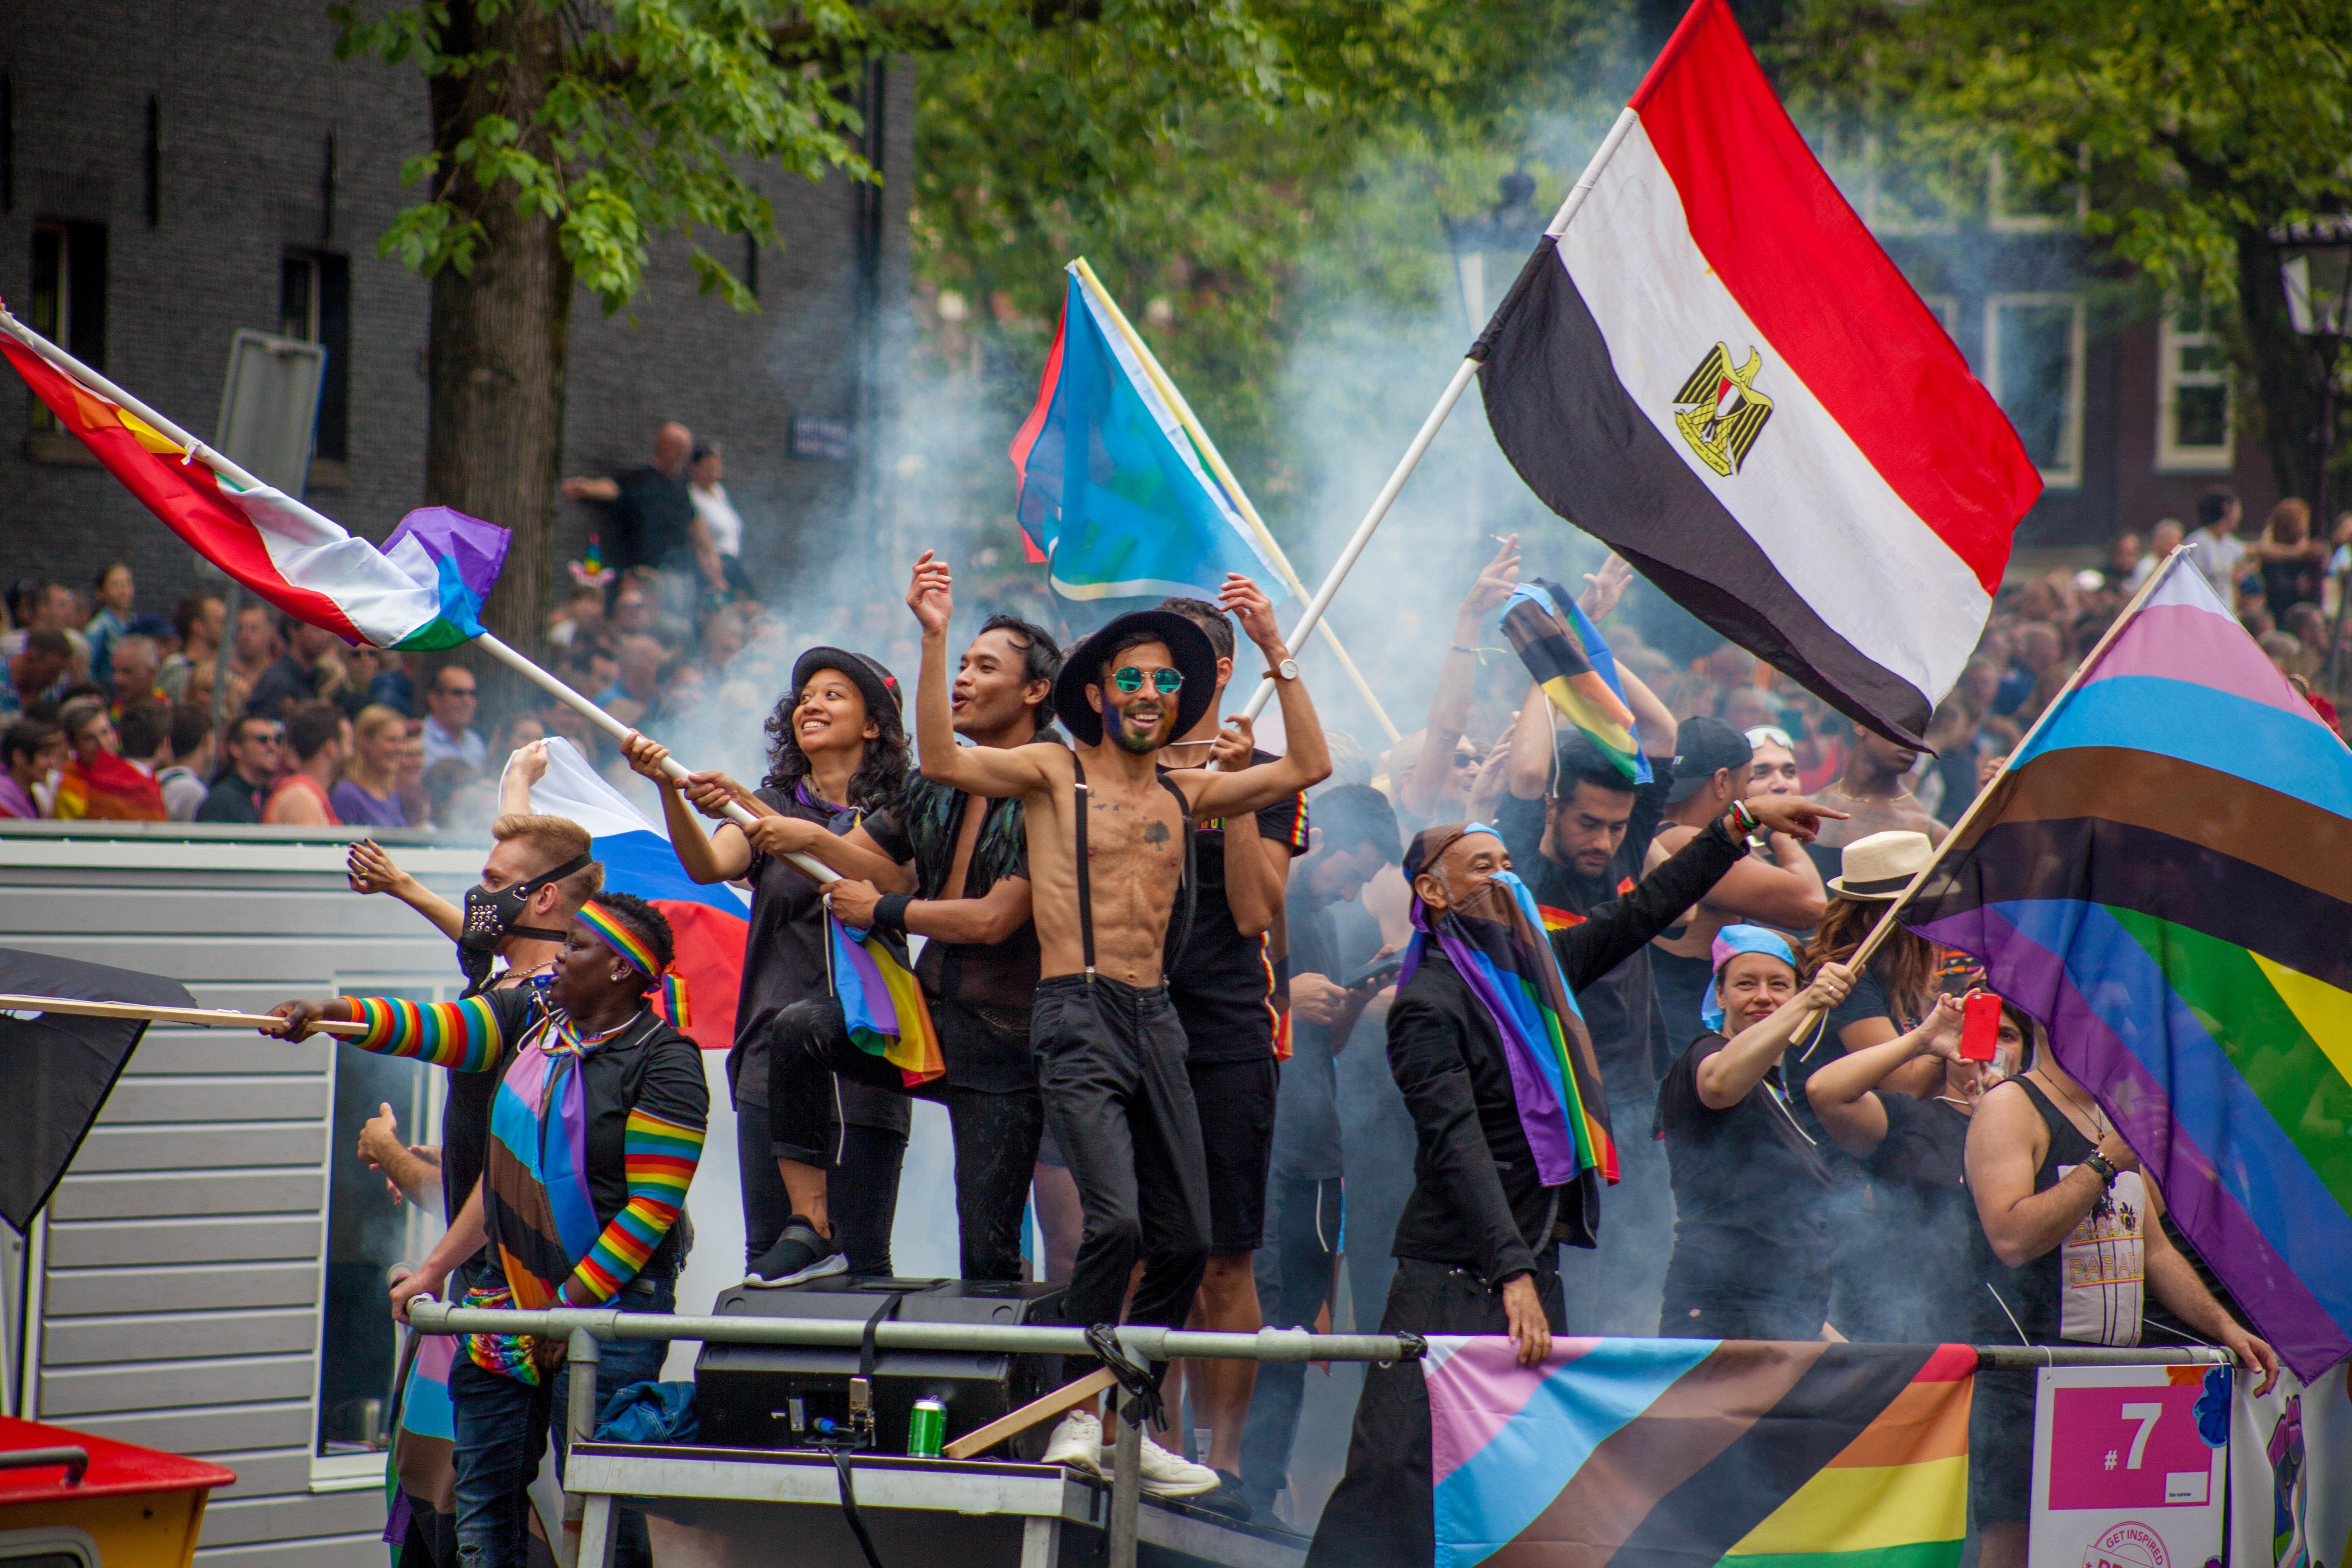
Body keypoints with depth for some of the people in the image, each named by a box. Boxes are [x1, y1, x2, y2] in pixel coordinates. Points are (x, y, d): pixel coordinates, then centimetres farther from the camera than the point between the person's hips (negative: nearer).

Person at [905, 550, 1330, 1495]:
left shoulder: (1183, 796, 16)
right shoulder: (1052, 773, 3)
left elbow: (1307, 767, 12)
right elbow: (942, 762, -11)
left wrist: (1274, 652, 7)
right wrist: (935, 640, -20)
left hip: (1157, 1024, 6)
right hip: (1078, 1017, -6)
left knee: (1185, 1239, 4)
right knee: (1116, 1221, -21)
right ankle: (1077, 1413, -7)